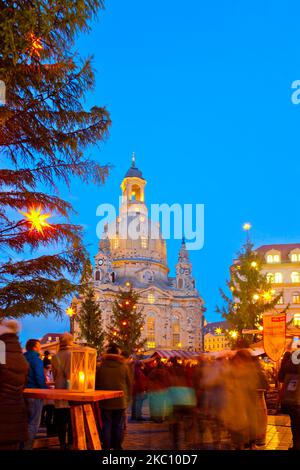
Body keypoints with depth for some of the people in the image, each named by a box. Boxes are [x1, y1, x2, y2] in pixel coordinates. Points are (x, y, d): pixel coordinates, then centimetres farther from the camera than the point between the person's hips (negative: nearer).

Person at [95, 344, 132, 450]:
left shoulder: (100, 367, -6)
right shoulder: (124, 367, -4)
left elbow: (96, 384, 3)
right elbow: (130, 384, 2)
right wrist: (127, 399, 13)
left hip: (105, 402, 0)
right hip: (121, 402, 0)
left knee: (106, 426, 8)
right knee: (118, 426, 9)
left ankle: (106, 447, 11)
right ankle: (117, 447, 15)